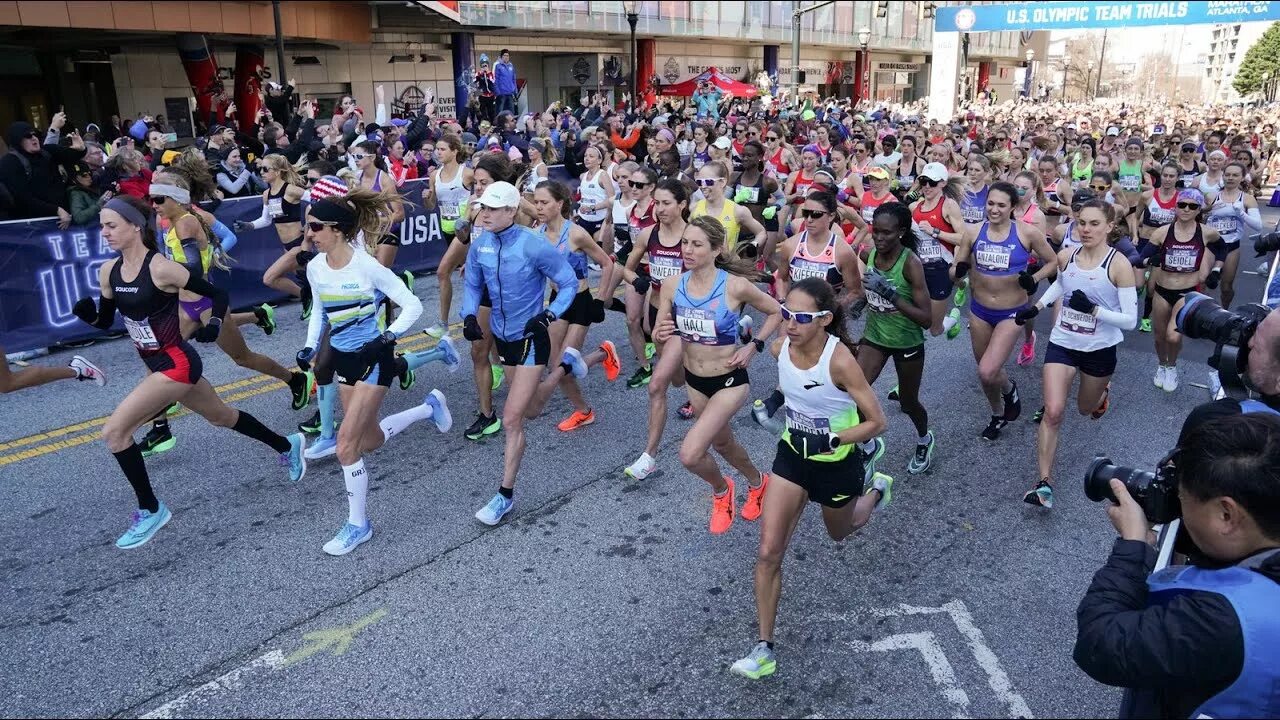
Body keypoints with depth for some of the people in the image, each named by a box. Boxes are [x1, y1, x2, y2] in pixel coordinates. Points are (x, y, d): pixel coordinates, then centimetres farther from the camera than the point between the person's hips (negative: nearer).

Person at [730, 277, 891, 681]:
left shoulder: (840, 361, -30)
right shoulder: (780, 348, -13)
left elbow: (877, 422, -24)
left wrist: (830, 440, -34)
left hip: (837, 464, -4)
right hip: (792, 455, 4)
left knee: (838, 532, 27)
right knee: (769, 552, -6)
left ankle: (877, 491, 60)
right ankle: (764, 649, 4)